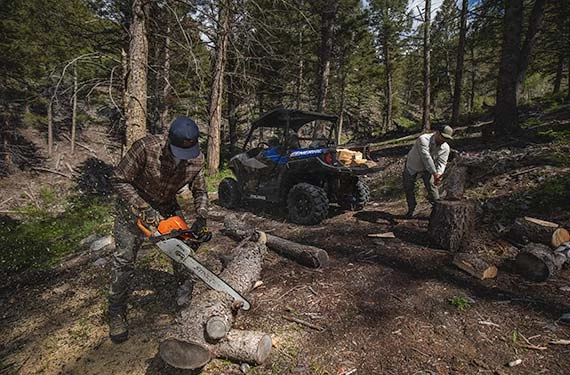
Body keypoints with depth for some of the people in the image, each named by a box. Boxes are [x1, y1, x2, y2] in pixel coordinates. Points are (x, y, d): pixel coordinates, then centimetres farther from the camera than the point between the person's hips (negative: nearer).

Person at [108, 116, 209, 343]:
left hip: (167, 206, 4)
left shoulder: (196, 159, -22)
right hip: (134, 205, -3)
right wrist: (144, 210, -32)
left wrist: (201, 218, -21)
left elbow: (200, 191, -6)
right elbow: (119, 180, -25)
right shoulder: (146, 148, -35)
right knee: (125, 258, -3)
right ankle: (116, 312, 15)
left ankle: (184, 287, 29)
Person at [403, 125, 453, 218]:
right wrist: (434, 173, -46)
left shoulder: (445, 148, -17)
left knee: (432, 186, -12)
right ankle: (411, 209, 21)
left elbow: (442, 163, -18)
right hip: (412, 166, -3)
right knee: (408, 188, 3)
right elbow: (426, 158, -42)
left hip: (427, 168, 3)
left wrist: (439, 174, -39)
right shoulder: (423, 139, -35)